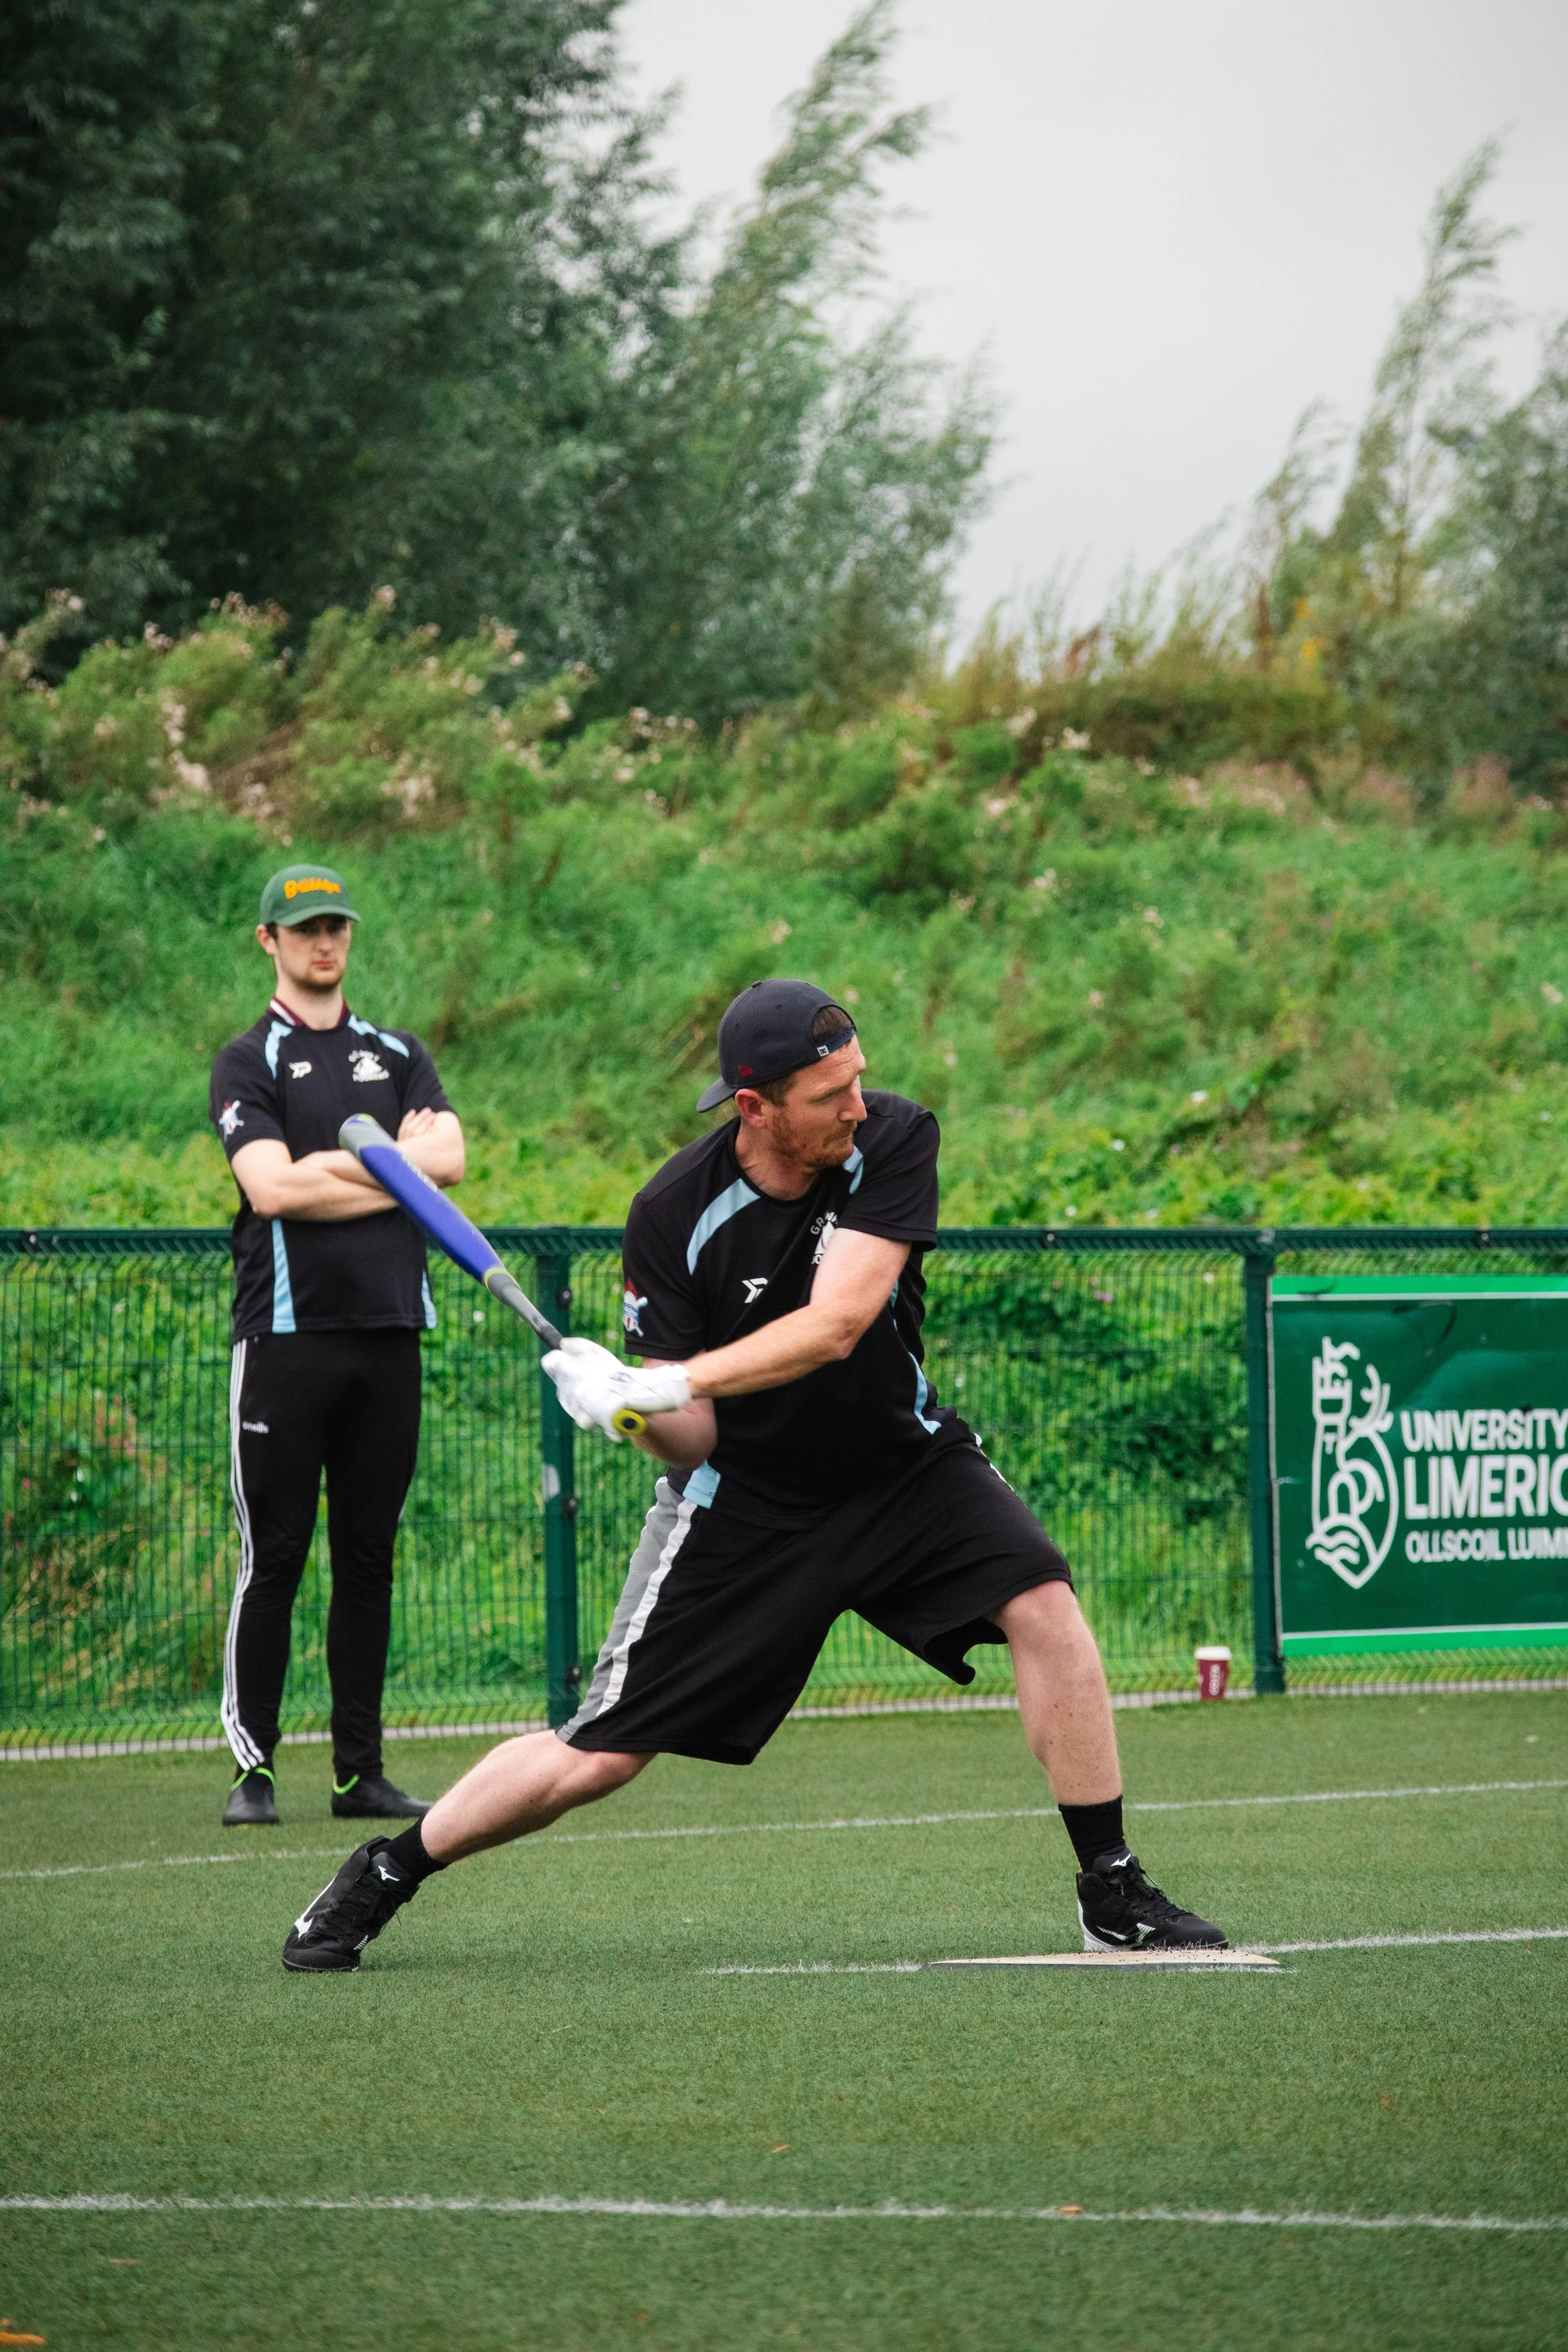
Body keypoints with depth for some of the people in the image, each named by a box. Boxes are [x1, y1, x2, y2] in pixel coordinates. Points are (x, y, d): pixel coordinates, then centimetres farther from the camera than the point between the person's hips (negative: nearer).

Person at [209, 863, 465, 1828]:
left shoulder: (398, 1055, 16)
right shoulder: (249, 1063, 3)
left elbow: (448, 1158, -1)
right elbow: (270, 1188, -12)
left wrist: (331, 1166, -7)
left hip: (388, 1330, 4)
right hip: (288, 1334, -4)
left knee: (370, 1555, 6)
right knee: (273, 1556, -4)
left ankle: (362, 1771, 10)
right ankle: (254, 1767, 0)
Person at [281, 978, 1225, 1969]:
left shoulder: (895, 1139, -19)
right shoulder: (676, 1214, -20)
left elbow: (836, 1324, -31)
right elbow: (693, 1440, -16)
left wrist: (670, 1384, -38)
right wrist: (641, 1409, -39)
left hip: (900, 1460, 2)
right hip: (745, 1497, -2)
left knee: (1044, 1605, -22)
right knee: (600, 1756, -5)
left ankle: (1114, 1893, -9)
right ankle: (381, 1877, 15)